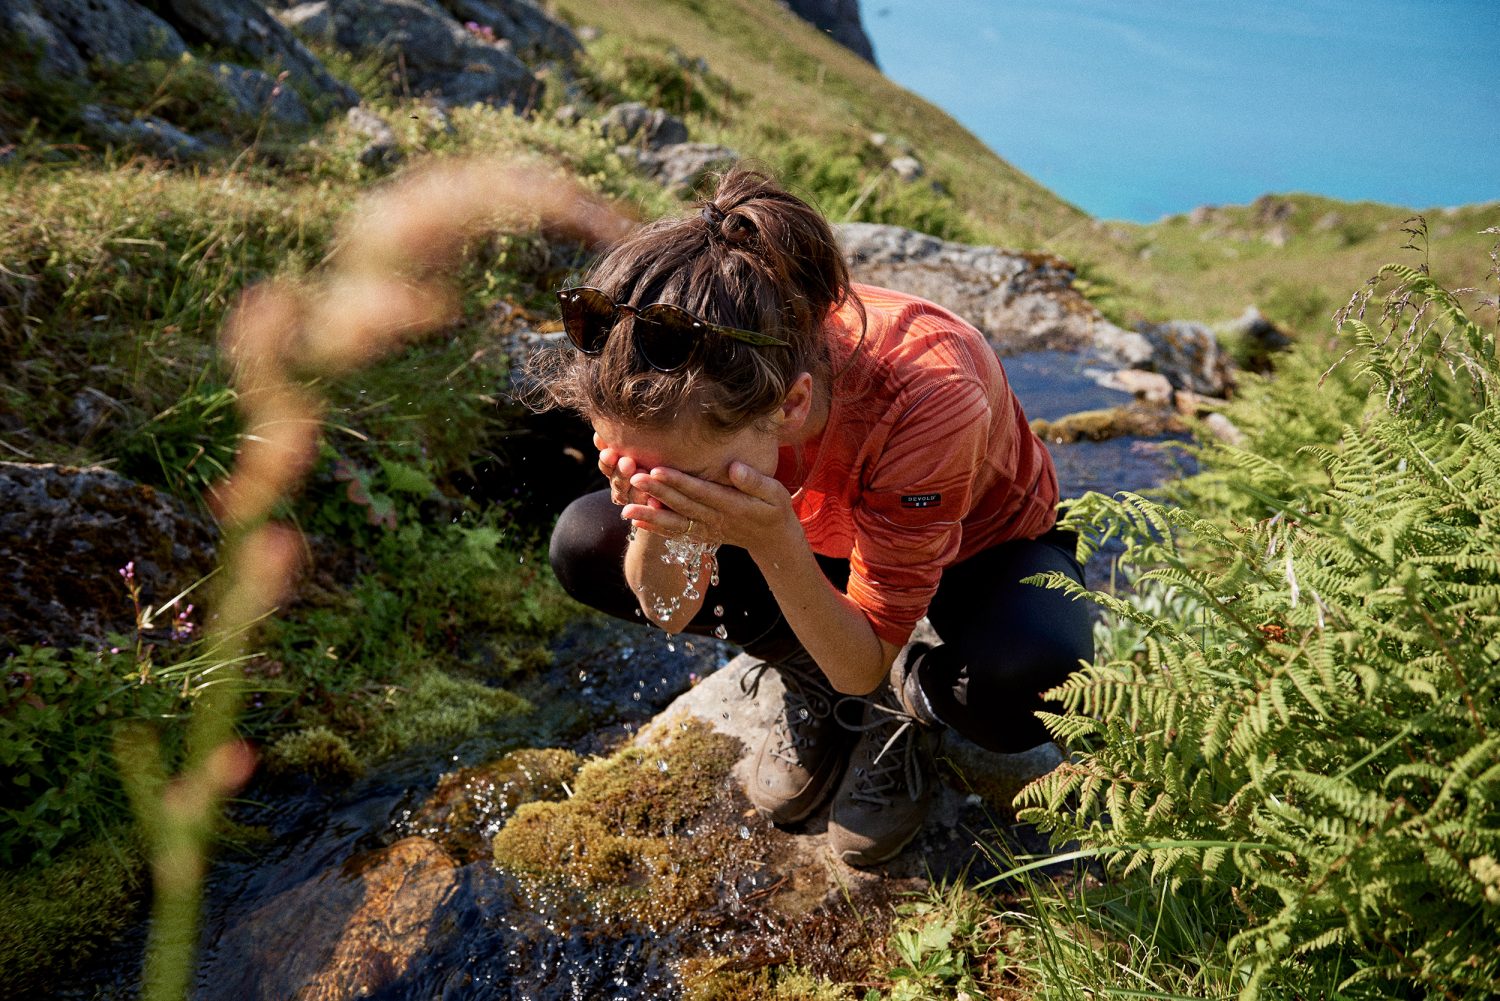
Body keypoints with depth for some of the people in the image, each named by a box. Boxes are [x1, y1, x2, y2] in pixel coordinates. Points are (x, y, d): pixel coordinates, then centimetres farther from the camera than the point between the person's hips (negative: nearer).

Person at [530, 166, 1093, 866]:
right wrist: (657, 516, -40)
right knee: (584, 547, -16)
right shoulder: (695, 377, -29)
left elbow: (863, 666, -30)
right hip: (812, 534, 4)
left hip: (980, 544, -3)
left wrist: (772, 542, -47)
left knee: (1033, 682, -38)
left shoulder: (926, 399, -41)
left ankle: (912, 698, 1)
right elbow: (671, 610, -18)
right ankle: (817, 685, 3)